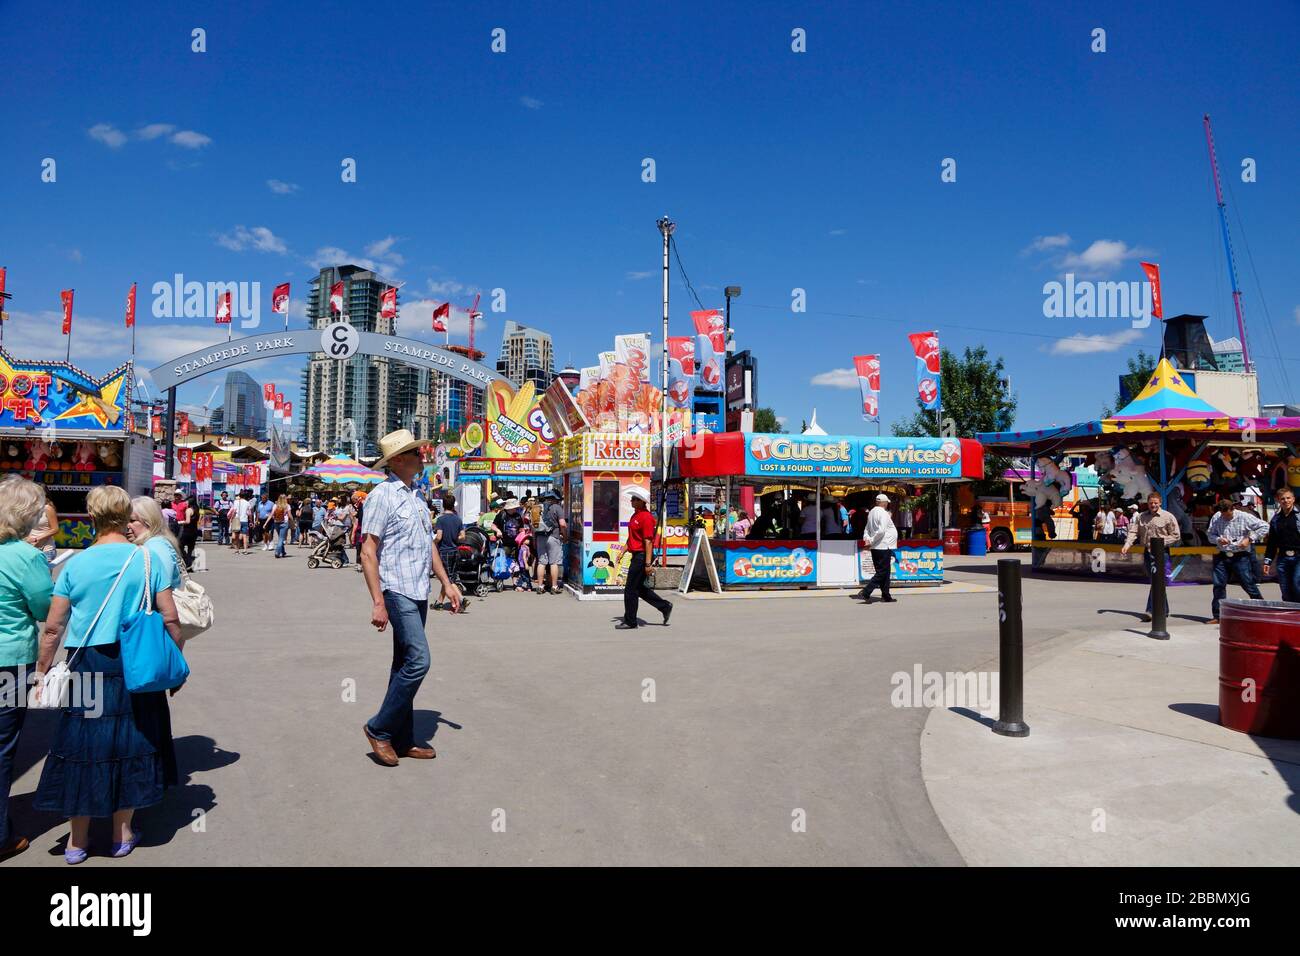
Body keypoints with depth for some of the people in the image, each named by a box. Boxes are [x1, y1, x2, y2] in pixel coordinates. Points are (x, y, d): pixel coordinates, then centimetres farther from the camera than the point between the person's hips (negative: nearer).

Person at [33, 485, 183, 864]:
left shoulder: (76, 564, -5)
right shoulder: (149, 560, -6)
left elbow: (54, 626, -4)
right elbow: (170, 619, -7)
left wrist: (42, 672, 7)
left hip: (87, 664, 0)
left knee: (83, 746, 12)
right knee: (129, 744, 13)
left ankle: (77, 840, 24)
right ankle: (122, 833, 25)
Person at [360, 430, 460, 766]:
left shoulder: (415, 495, 15)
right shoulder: (383, 495, -10)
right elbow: (368, 552, -13)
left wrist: (446, 582, 19)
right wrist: (378, 602, -18)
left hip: (418, 592, 9)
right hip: (397, 590, -9)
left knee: (405, 665, 11)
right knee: (418, 660, -14)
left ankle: (402, 740, 19)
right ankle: (380, 729, 1)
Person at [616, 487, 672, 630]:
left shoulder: (646, 517, -17)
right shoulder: (635, 515, 14)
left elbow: (648, 541, -21)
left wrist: (647, 563, -23)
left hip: (641, 556, -10)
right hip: (636, 555, 10)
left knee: (630, 589, -2)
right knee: (639, 588, 16)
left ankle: (630, 621, 9)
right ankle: (665, 607, 25)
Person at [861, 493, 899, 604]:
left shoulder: (872, 512, 12)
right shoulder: (883, 513, -15)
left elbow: (867, 529, 16)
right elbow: (881, 531, -24)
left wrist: (867, 539, 1)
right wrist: (871, 541, -15)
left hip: (875, 548, 9)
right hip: (883, 546, -9)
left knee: (884, 572, 14)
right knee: (882, 572, -5)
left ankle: (886, 596, 19)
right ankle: (866, 593, -12)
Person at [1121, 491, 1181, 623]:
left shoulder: (1168, 517, -2)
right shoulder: (1141, 517, 10)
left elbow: (1176, 536, -2)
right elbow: (1133, 532, 4)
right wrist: (1127, 545, -12)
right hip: (1147, 552, 5)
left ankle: (1151, 610, -15)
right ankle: (1164, 610, 23)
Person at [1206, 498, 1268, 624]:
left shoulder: (1244, 517, -8)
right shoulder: (1216, 518, 0)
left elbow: (1264, 526, -3)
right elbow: (1210, 534, 8)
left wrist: (1250, 539, -11)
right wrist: (1218, 540, -13)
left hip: (1240, 557, -3)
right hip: (1222, 556, 3)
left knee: (1248, 584, -2)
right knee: (1219, 585, 2)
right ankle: (1217, 616, 8)